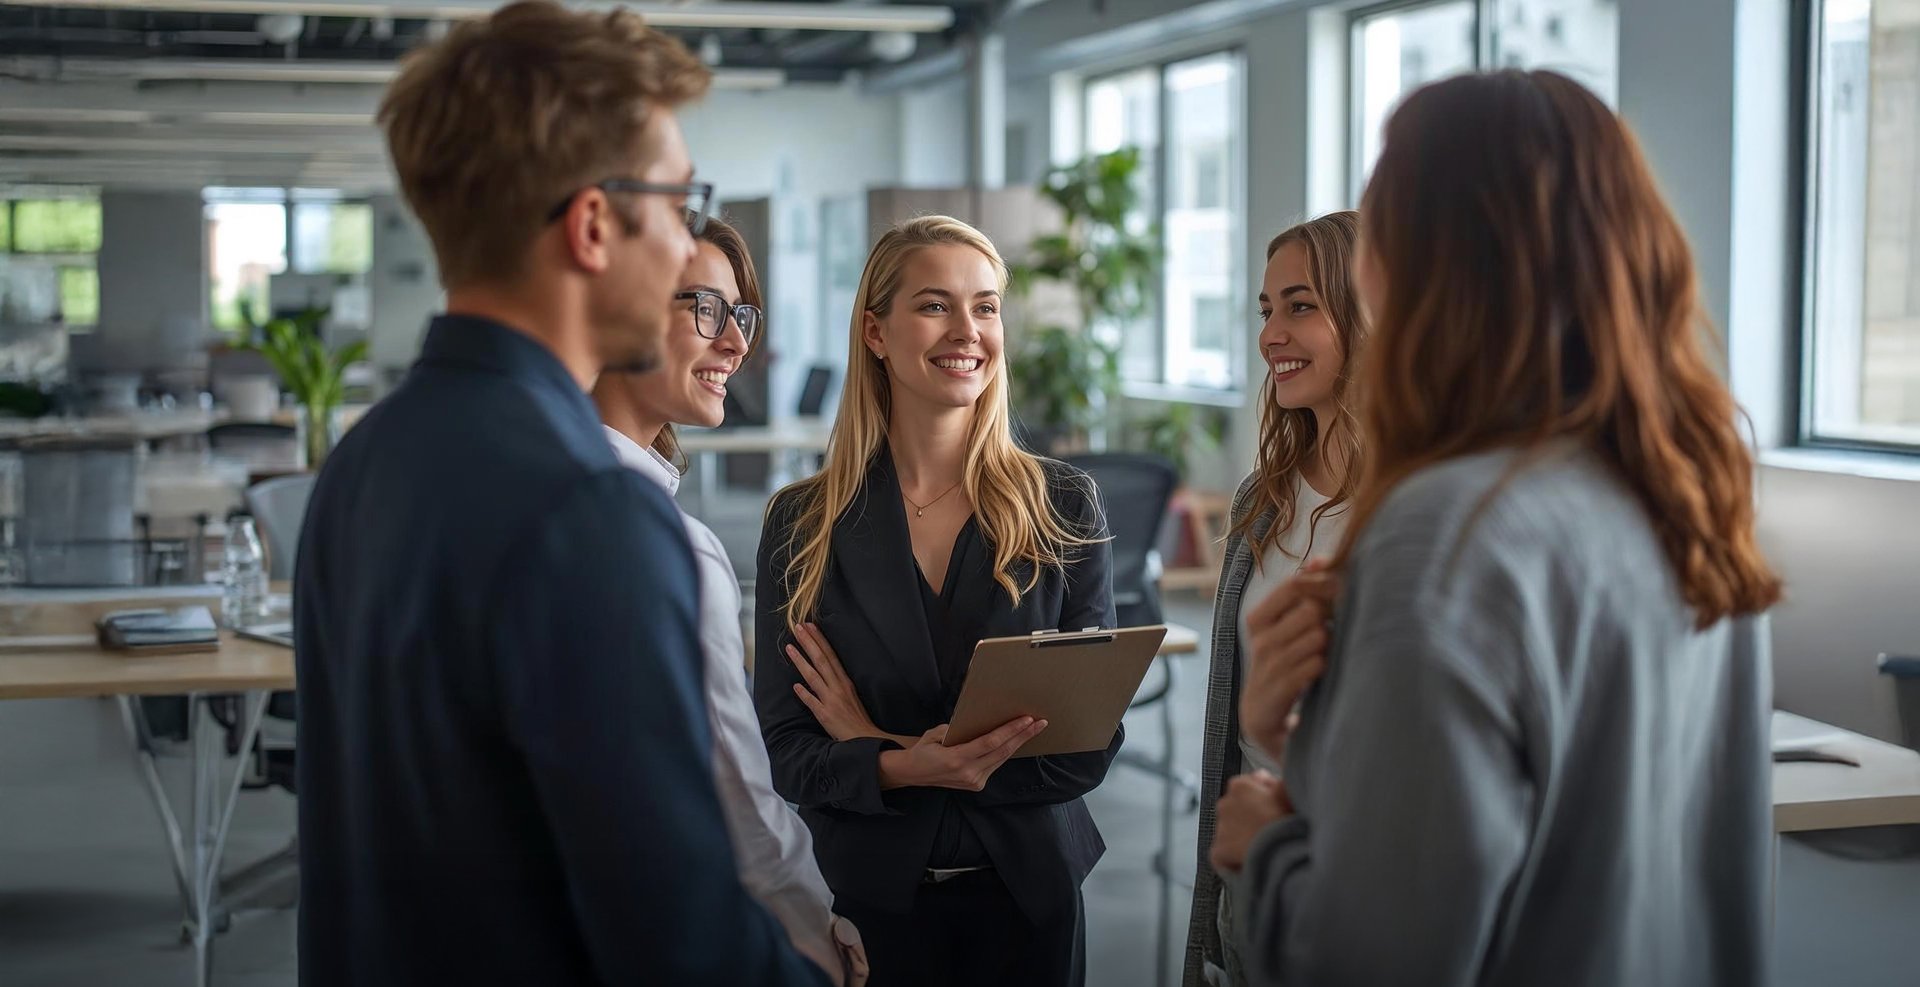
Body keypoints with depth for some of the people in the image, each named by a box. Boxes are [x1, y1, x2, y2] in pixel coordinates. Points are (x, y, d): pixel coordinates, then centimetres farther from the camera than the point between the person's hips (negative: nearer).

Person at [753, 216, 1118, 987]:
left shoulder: (1063, 508, -4)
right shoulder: (802, 524, -4)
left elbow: (1091, 744, -8)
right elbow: (785, 751, -6)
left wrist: (876, 746, -14)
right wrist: (900, 768, -26)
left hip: (1026, 893, 0)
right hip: (870, 897, 0)